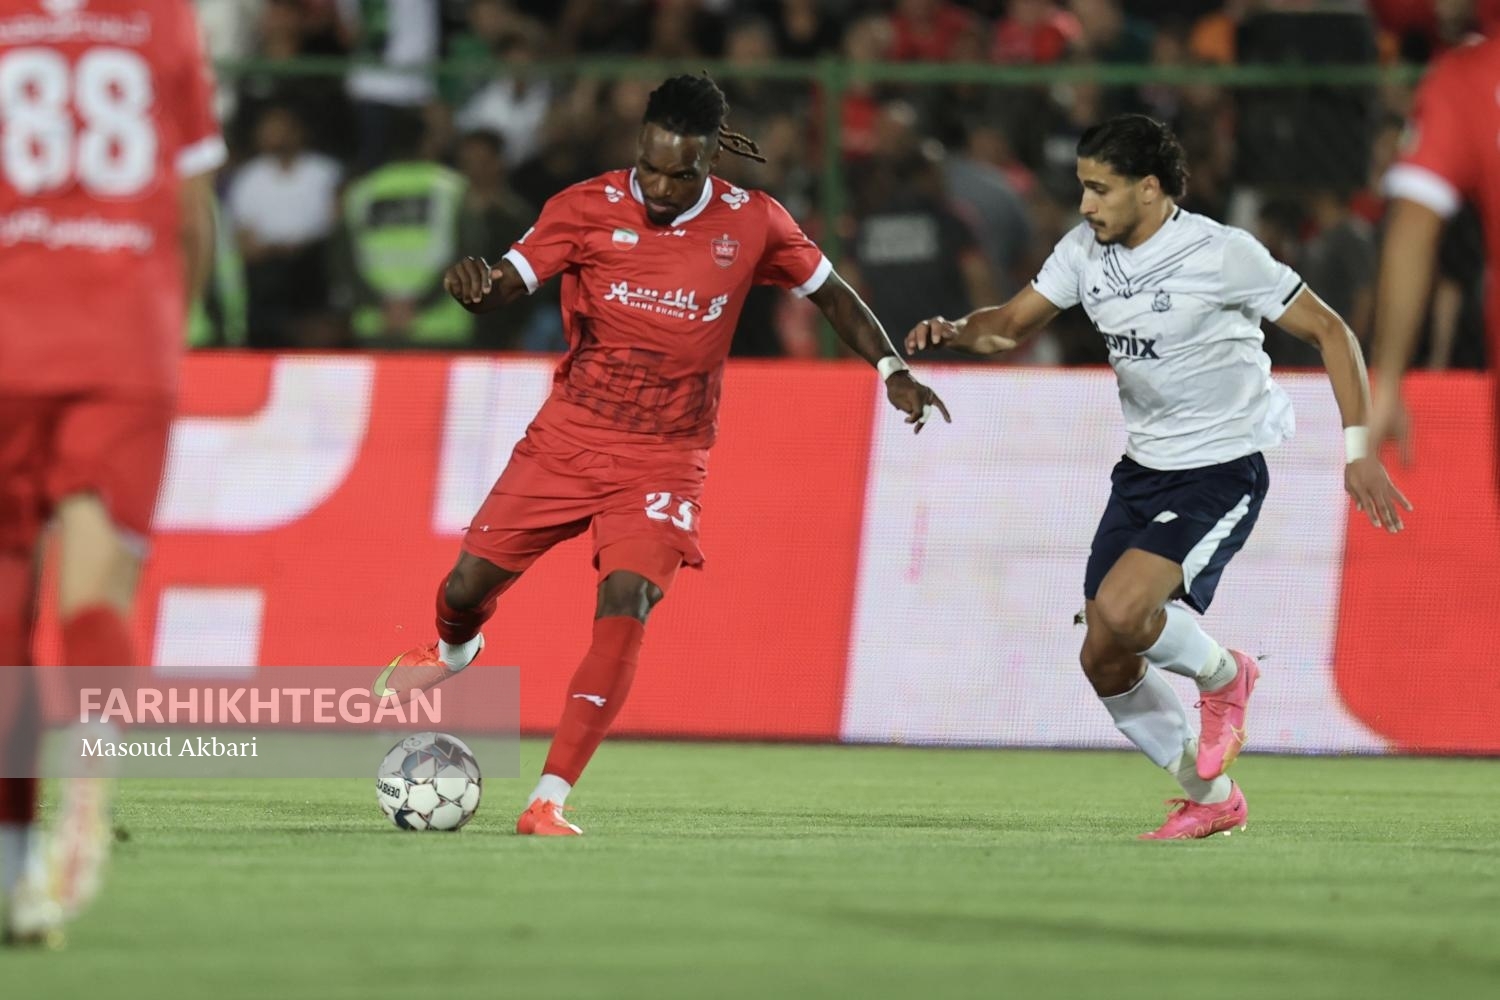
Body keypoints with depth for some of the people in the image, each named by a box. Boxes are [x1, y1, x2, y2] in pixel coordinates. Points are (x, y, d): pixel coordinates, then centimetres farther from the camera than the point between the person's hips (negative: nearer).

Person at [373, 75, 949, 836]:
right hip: (567, 438, 1)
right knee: (469, 584, 4)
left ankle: (549, 801, -20)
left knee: (626, 603, -22)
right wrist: (474, 285, -38)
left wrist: (891, 368, -1)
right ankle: (452, 652, 45)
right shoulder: (588, 209, -9)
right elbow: (506, 282, -14)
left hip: (664, 460, -1)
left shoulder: (752, 225, -5)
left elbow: (829, 292, 10)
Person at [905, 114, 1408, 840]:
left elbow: (1328, 331, -11)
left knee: (1121, 610, -27)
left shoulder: (1221, 254, -18)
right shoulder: (1086, 250, 1)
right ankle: (1211, 798, 21)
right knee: (1104, 660, 3)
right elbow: (1011, 325, 9)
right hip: (1142, 471, 7)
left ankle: (1223, 677, 5)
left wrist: (1358, 450, -16)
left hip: (1222, 472, -7)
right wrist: (955, 333, -14)